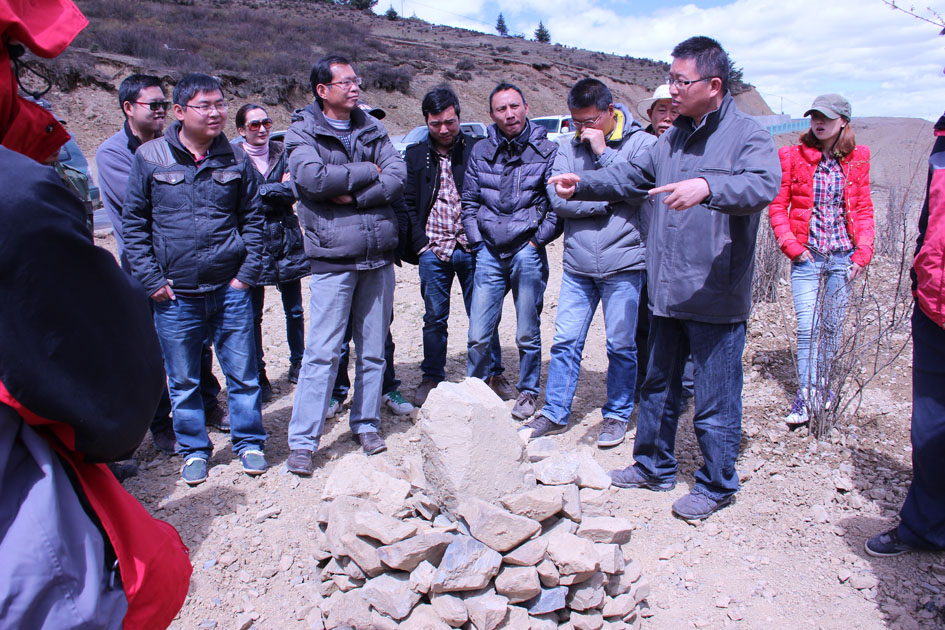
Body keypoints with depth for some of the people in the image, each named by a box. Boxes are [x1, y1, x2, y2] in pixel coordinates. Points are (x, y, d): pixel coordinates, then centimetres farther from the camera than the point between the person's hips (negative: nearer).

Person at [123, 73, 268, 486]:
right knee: (182, 380, 10)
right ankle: (194, 450, 28)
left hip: (229, 290, 1)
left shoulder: (236, 161, 4)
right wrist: (151, 280, -3)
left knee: (242, 374, 8)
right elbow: (133, 223, 3)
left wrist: (248, 273, -1)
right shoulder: (149, 158, 1)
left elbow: (253, 219, 8)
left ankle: (249, 443, 25)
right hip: (175, 296, 0)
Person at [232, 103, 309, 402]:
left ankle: (297, 365, 25)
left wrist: (260, 191, -14)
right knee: (253, 314, 3)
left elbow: (293, 190, -5)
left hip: (287, 240, 3)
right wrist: (278, 189, -9)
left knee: (294, 310, 8)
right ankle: (258, 375, 16)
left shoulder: (281, 151, 8)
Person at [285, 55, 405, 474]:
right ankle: (302, 441, 8)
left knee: (373, 349, 11)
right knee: (322, 353, -3)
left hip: (378, 255, 4)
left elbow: (398, 177, -1)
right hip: (333, 256, -4)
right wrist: (366, 171, -7)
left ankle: (366, 425, 26)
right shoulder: (303, 132, 1)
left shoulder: (371, 128, 13)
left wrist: (354, 195, -13)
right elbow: (312, 177, -18)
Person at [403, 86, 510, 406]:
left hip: (472, 249, -1)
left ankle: (493, 374, 22)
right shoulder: (416, 154, 8)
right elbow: (409, 203, 6)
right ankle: (432, 377, 23)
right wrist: (420, 243, -3)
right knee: (434, 317, 9)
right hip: (433, 251, 1)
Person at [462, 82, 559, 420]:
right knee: (478, 335, 1)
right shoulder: (481, 151, 8)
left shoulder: (547, 151, 1)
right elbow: (469, 201, 13)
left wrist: (538, 240, -4)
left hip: (527, 253, -2)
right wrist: (477, 241, 6)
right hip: (489, 253, 2)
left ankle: (528, 392, 26)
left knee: (528, 334, 7)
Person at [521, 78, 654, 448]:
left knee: (621, 346, 7)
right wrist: (609, 200, -11)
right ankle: (555, 414, 20)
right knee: (565, 341, 6)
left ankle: (617, 415, 25)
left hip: (623, 264, -3)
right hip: (577, 264, 3)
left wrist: (602, 151, -13)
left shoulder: (641, 143, -1)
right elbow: (558, 199, -5)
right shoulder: (568, 147, 7)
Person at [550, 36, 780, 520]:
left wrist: (707, 186, -47)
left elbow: (763, 185, -29)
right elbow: (633, 175, 24)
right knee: (658, 385, 19)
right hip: (666, 293, 8)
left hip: (716, 298, -7)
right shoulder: (672, 139, 14)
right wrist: (583, 184, 10)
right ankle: (654, 466, 37)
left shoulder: (747, 135, -11)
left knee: (715, 401, 4)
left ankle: (717, 485, 25)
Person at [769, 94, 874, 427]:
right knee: (807, 325, -6)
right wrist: (792, 246, -8)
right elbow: (778, 206, 0)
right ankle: (805, 393, 4)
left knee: (833, 325, 11)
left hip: (842, 256, 2)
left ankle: (822, 380, 30)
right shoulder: (793, 156, -1)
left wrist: (862, 253, -2)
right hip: (807, 256, -2)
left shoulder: (857, 160, 4)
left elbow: (863, 210, 7)